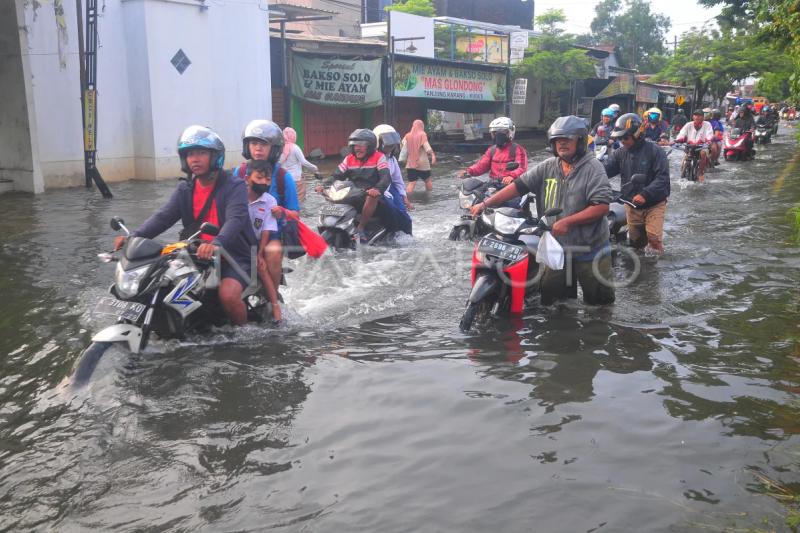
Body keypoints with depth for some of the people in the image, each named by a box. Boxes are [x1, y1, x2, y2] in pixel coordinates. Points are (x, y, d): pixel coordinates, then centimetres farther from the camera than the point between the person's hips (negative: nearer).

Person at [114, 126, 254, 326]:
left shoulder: (235, 186, -8)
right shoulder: (184, 189, 10)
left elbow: (235, 220, -26)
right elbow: (163, 216, -3)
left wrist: (216, 244, -47)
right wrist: (134, 237, -21)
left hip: (233, 256, -6)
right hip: (197, 256, 6)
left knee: (228, 295, -31)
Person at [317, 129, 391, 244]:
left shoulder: (378, 157, -2)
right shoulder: (349, 159, 13)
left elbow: (386, 177, -15)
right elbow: (337, 175, 10)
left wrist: (378, 189, -36)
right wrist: (324, 185, -11)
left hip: (371, 194, -5)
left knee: (372, 197, -39)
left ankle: (361, 228, -26)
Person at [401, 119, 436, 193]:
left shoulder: (408, 135, 6)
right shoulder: (422, 134, -5)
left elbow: (402, 146, 1)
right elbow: (426, 145, -20)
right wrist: (433, 155, -29)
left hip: (410, 163, 3)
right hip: (422, 163, -3)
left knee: (412, 183, 0)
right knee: (428, 181, 15)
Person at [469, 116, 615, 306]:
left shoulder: (592, 168, -9)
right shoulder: (547, 167, 4)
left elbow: (602, 206, -18)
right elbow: (519, 185, -1)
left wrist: (566, 222, -23)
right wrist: (485, 204, -11)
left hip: (590, 250, -4)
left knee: (601, 303, 8)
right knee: (550, 303, 14)